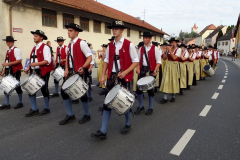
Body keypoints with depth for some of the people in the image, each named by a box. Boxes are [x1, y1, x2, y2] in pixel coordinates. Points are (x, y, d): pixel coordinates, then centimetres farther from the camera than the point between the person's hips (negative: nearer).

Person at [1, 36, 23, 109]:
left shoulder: (16, 50, -8)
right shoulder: (8, 51, 16)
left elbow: (19, 60, -19)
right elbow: (6, 62, 18)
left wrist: (8, 63, -23)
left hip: (15, 71, -8)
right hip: (8, 71, 8)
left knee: (17, 86, 2)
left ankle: (20, 103, 16)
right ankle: (7, 104, 16)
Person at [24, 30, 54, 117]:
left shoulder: (45, 47, -7)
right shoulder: (34, 48, 17)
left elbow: (48, 61, -18)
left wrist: (36, 64, -26)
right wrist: (29, 68, 6)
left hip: (43, 72, -8)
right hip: (34, 71, 8)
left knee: (44, 90, 2)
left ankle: (46, 108, 18)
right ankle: (34, 109, 15)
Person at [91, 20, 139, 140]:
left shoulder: (129, 45, -6)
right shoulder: (110, 45, 9)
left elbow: (135, 62, -6)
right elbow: (106, 61, 13)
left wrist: (125, 72, -18)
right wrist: (103, 75, 3)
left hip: (124, 77, -4)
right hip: (111, 77, 4)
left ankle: (128, 124, 35)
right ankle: (103, 131, 6)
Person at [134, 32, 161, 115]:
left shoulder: (155, 49, -4)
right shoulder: (141, 49, 9)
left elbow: (158, 61, -6)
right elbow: (138, 60, 12)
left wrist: (155, 71, -18)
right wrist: (138, 68, -5)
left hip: (151, 71, -4)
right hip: (142, 70, 4)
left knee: (150, 89, 4)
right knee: (138, 88, 4)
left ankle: (150, 108, 21)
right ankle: (140, 106, 23)